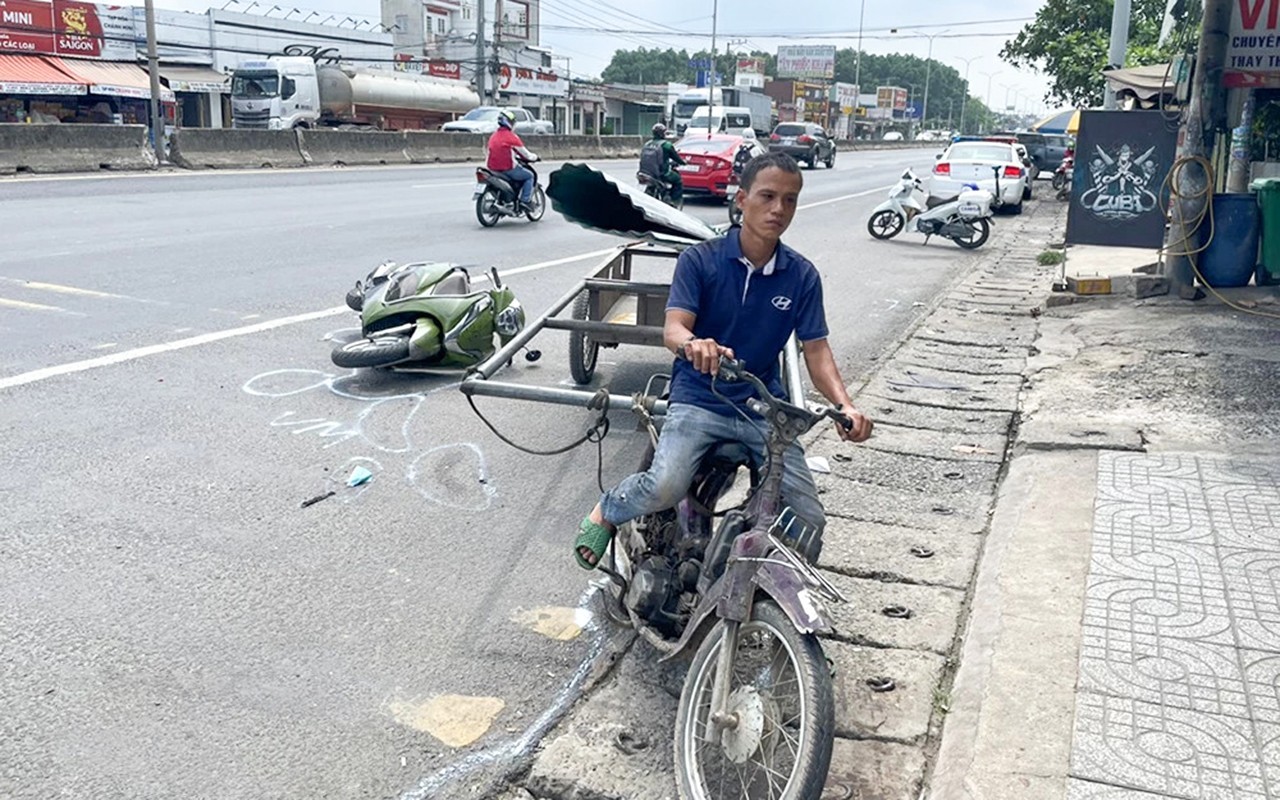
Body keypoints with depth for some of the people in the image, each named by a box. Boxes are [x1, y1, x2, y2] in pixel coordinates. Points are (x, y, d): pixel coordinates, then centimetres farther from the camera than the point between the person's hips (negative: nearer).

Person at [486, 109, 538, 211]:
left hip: (494, 169, 7)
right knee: (529, 176, 11)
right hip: (508, 168, -7)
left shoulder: (493, 136, 13)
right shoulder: (511, 136, -10)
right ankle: (525, 201, -1)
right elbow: (525, 154, -5)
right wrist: (535, 157, 16)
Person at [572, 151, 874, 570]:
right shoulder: (700, 260, -4)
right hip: (698, 400, -3)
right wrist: (694, 344, -40)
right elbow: (672, 329, -14)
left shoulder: (802, 275, 4)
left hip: (764, 409, 3)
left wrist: (845, 406, -17)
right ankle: (605, 511, 4)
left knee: (809, 522, -9)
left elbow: (816, 350, 2)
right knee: (666, 487, -30)